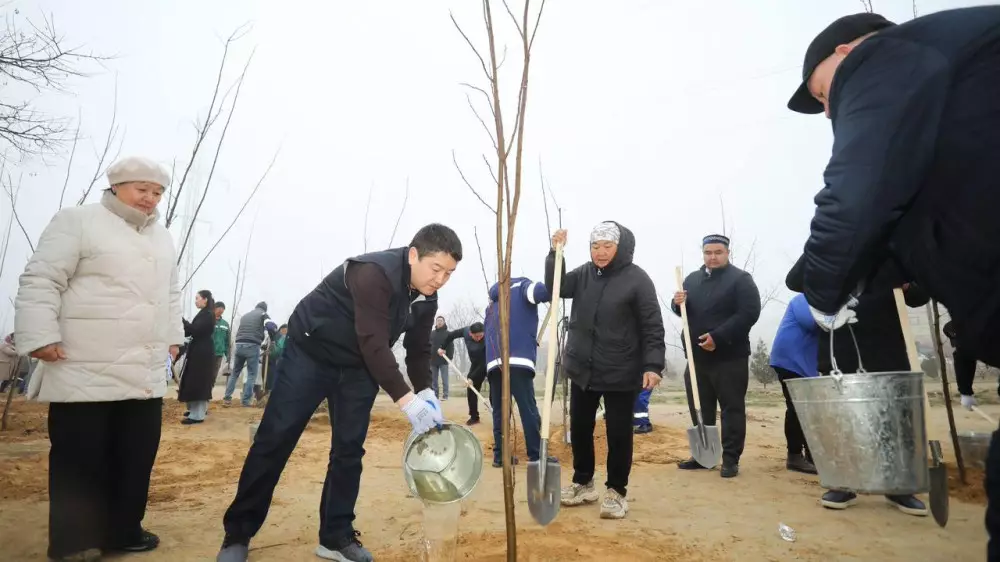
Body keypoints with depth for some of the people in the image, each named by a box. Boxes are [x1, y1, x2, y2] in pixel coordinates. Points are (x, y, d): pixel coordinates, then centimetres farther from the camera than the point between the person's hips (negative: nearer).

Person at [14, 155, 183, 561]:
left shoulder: (163, 238, 19)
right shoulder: (77, 221, -2)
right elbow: (40, 281, -7)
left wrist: (173, 336, 20)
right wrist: (40, 336, -14)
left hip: (146, 371, 7)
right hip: (86, 370, -6)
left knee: (137, 457, 11)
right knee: (80, 459, 2)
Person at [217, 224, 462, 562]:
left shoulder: (426, 299, -6)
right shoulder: (374, 273, -31)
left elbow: (418, 351, 3)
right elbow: (373, 344, -36)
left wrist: (426, 394, -12)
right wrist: (406, 400, -38)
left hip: (358, 367, 6)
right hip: (311, 352, -6)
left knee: (349, 449, 3)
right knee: (274, 439, -3)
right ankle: (238, 533, 12)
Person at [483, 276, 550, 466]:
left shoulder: (492, 302, 31)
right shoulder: (522, 286, 13)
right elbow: (538, 291, -12)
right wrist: (551, 297, 7)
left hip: (494, 362, 6)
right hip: (517, 360, -6)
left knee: (499, 411, 11)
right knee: (529, 410, -4)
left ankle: (500, 455, 12)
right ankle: (536, 456, -4)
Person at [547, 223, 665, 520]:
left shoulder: (637, 279, -10)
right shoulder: (583, 274, 5)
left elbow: (652, 327, -12)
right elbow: (556, 287, -3)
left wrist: (652, 365, -20)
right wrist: (555, 253, -15)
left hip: (621, 373, -5)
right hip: (582, 370, 5)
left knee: (618, 434, 6)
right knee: (579, 429, 14)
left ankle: (616, 491, 24)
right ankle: (583, 482, 33)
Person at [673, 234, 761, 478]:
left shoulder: (741, 279, -2)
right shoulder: (692, 279, 14)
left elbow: (749, 313, -14)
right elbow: (683, 312, 18)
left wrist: (718, 337, -21)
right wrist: (678, 303, -7)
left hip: (729, 357, -5)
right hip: (697, 356, 6)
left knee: (732, 408, 0)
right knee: (700, 410, 11)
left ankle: (731, 459, 7)